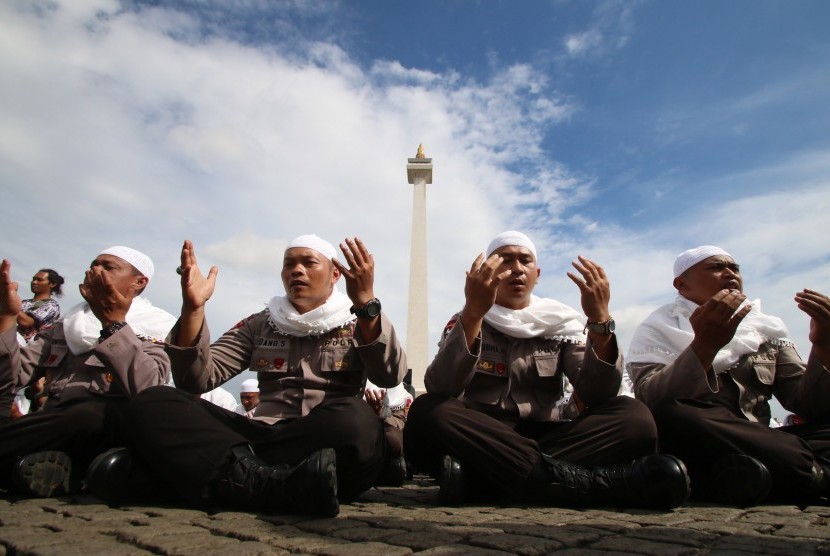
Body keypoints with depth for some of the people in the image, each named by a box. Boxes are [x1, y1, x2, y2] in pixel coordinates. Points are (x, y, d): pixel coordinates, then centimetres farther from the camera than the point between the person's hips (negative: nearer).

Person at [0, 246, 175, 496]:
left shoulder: (154, 330, 4)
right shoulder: (66, 326, 23)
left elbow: (146, 389, -17)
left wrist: (114, 323, -21)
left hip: (109, 427, -5)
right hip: (53, 429, 5)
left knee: (92, 415, -36)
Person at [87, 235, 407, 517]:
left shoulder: (358, 325, 11)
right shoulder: (259, 325, 18)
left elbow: (391, 376, -8)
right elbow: (195, 380, 7)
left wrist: (366, 303, -21)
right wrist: (193, 307, -8)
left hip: (328, 445, -3)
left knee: (356, 421, -37)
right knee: (151, 405, -18)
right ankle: (291, 486, -33)